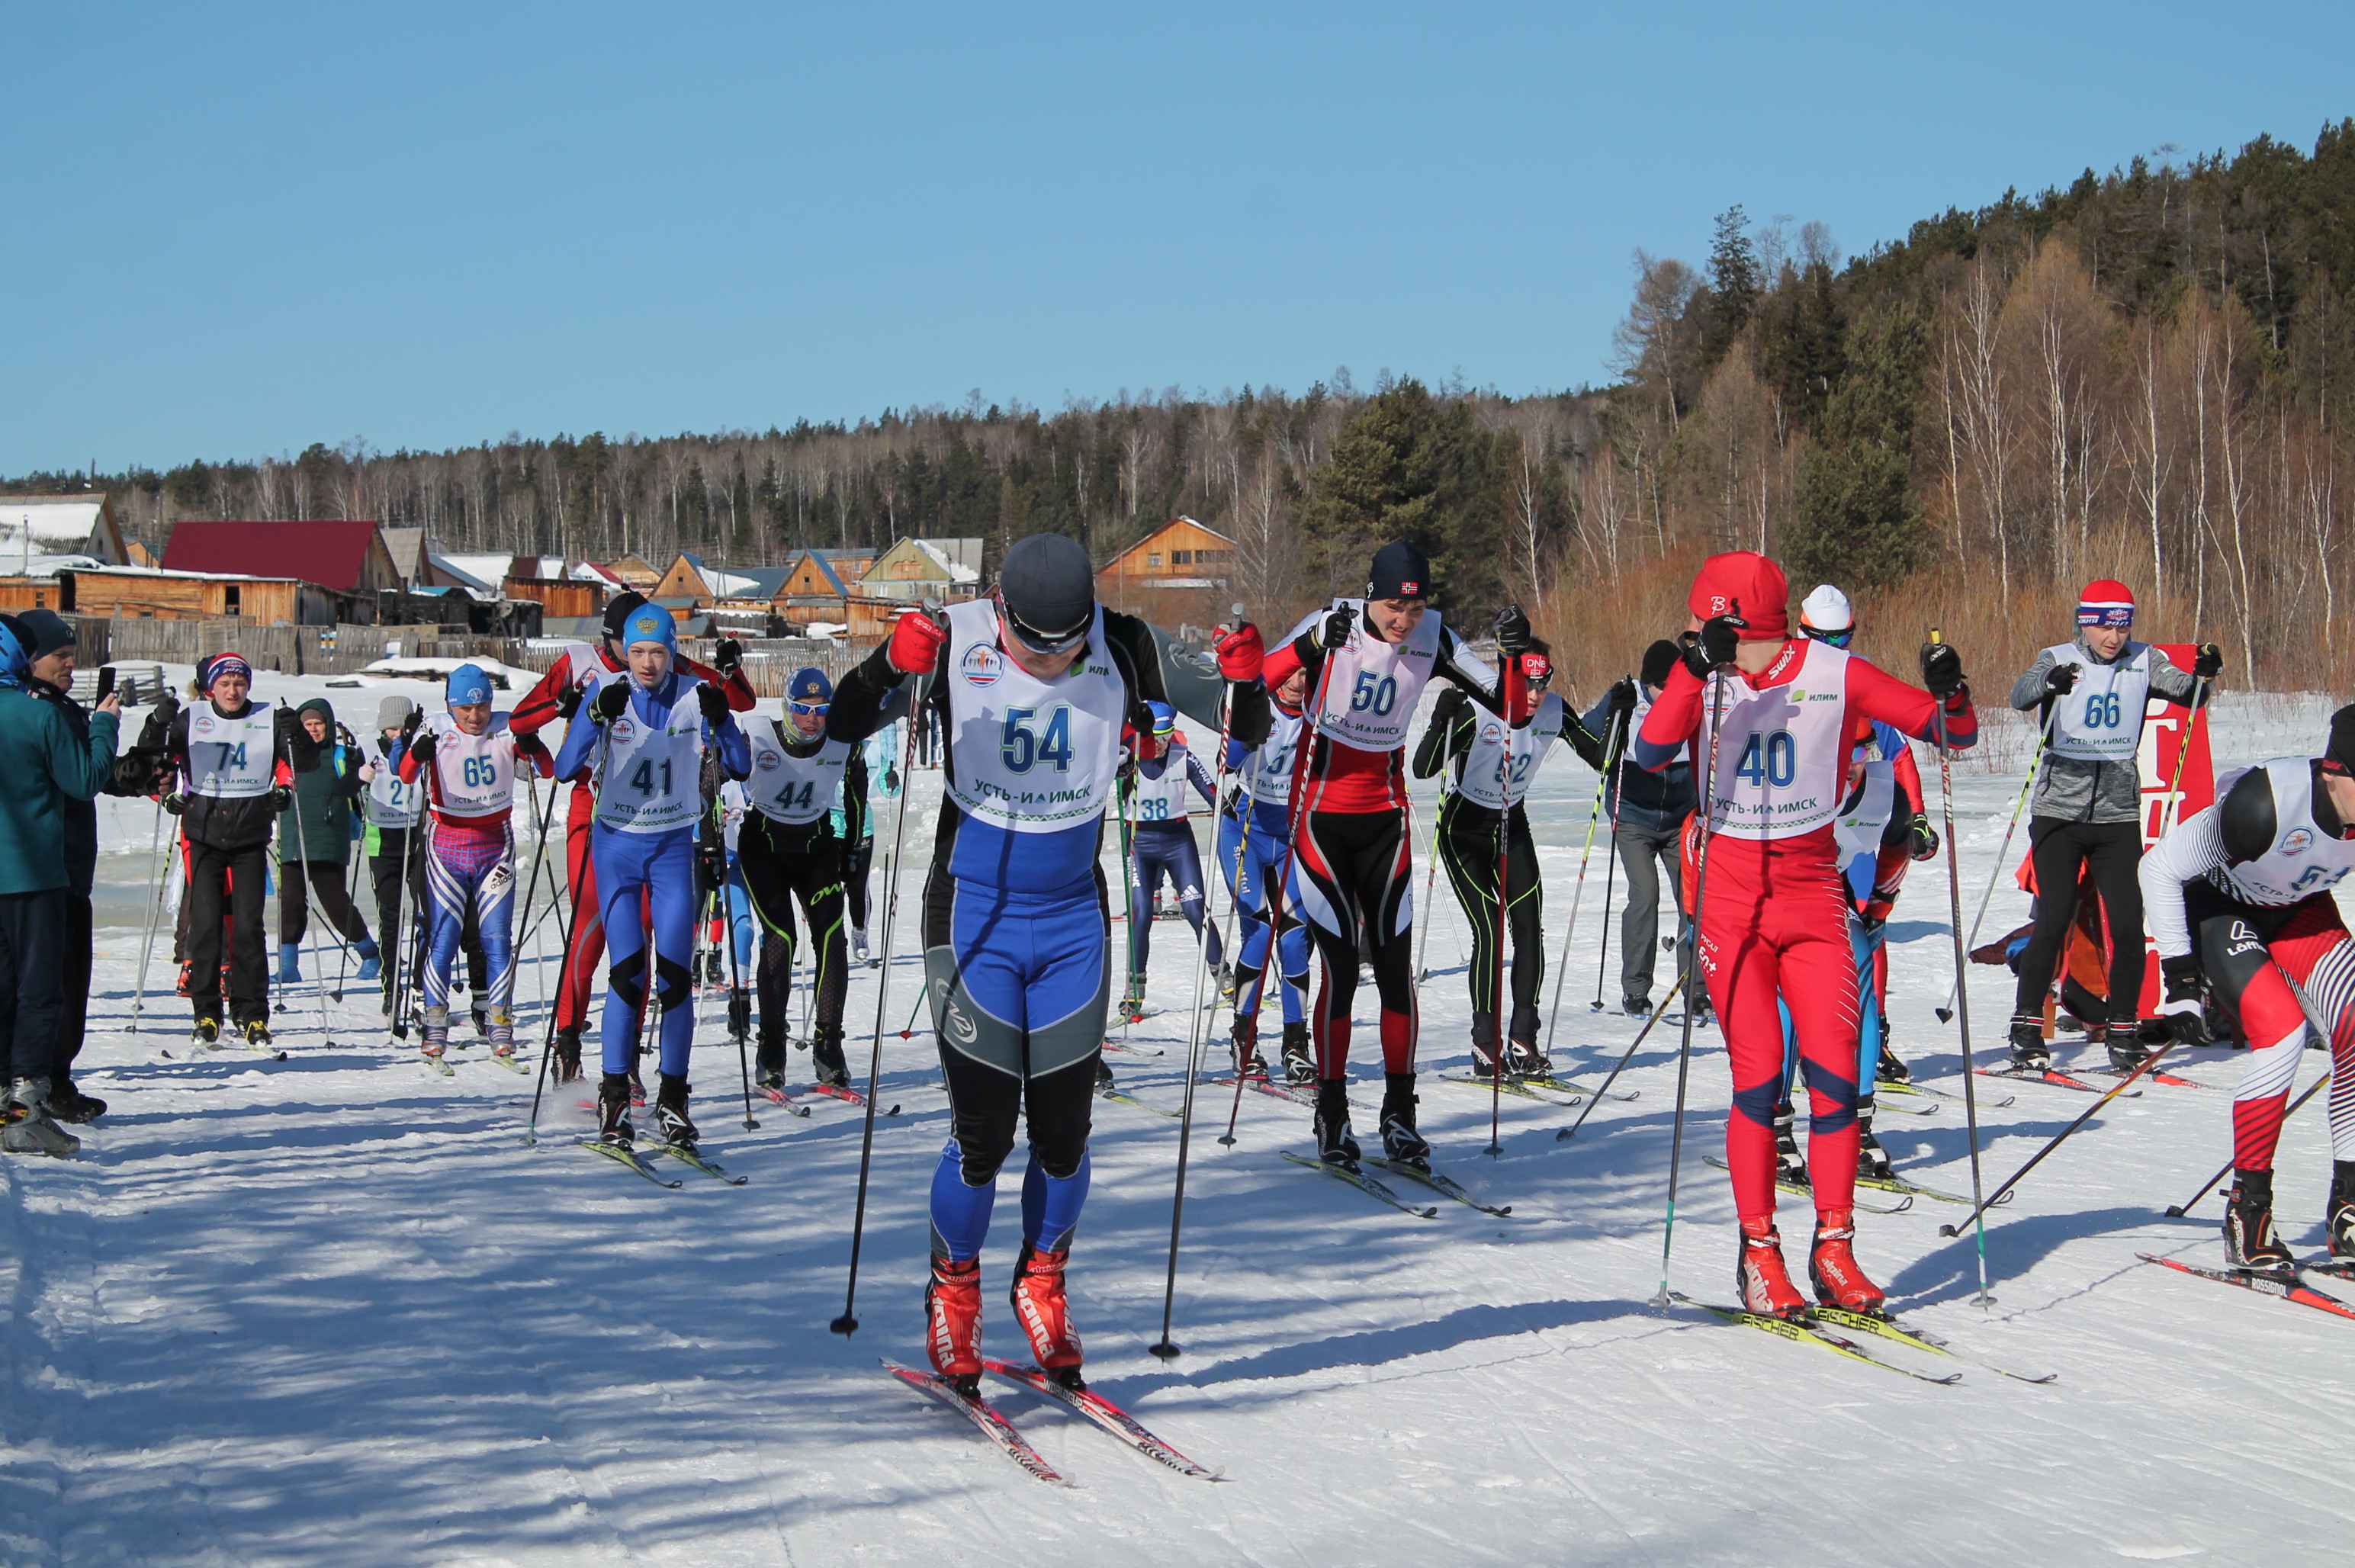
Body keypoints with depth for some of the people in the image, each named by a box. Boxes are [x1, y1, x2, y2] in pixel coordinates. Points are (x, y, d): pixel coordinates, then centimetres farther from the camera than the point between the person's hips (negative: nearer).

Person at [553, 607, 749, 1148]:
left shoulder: (695, 695, -5)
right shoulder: (606, 689, -8)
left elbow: (740, 767, -7)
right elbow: (565, 768, -16)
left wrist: (720, 721, -24)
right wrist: (596, 717, -31)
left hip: (674, 847, 1)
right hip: (616, 845, -1)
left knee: (676, 976, -4)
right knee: (627, 971, -10)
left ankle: (673, 1100, 5)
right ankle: (613, 1099, 0)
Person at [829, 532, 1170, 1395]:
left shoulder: (1123, 645, -7)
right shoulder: (956, 642, -13)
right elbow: (842, 728, -13)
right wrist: (892, 667, -32)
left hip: (1074, 918, 2)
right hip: (976, 917, -2)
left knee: (1064, 1130, 3)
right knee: (984, 1129, -6)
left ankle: (1041, 1284, 28)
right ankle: (952, 1294, 17)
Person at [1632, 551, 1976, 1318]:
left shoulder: (1836, 674, -3)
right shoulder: (1706, 680, -2)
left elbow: (1954, 733, -1)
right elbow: (1651, 753, -20)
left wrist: (1949, 693, -23)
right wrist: (1695, 671, -32)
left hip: (1812, 888, 1)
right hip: (1729, 895, -1)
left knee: (1835, 1070, -5)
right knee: (1758, 1074, -7)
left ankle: (1834, 1249, 6)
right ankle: (1758, 1250, 4)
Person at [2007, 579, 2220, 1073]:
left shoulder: (2144, 662, 5)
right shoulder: (2059, 659, -3)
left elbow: (2184, 689, -7)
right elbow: (2020, 696, -21)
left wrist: (2203, 673, -29)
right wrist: (2050, 682, -41)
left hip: (2119, 815, 3)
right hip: (2059, 812, -3)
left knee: (2129, 925, -2)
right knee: (2054, 922, -8)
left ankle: (2122, 1031, 11)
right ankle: (2027, 1028, 3)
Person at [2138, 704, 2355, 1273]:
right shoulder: (2264, 804, -38)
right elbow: (2158, 868, -26)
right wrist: (2182, 982, -25)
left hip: (2300, 911, 5)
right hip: (2220, 906, -5)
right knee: (2281, 1030, -25)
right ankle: (2247, 1213, -14)